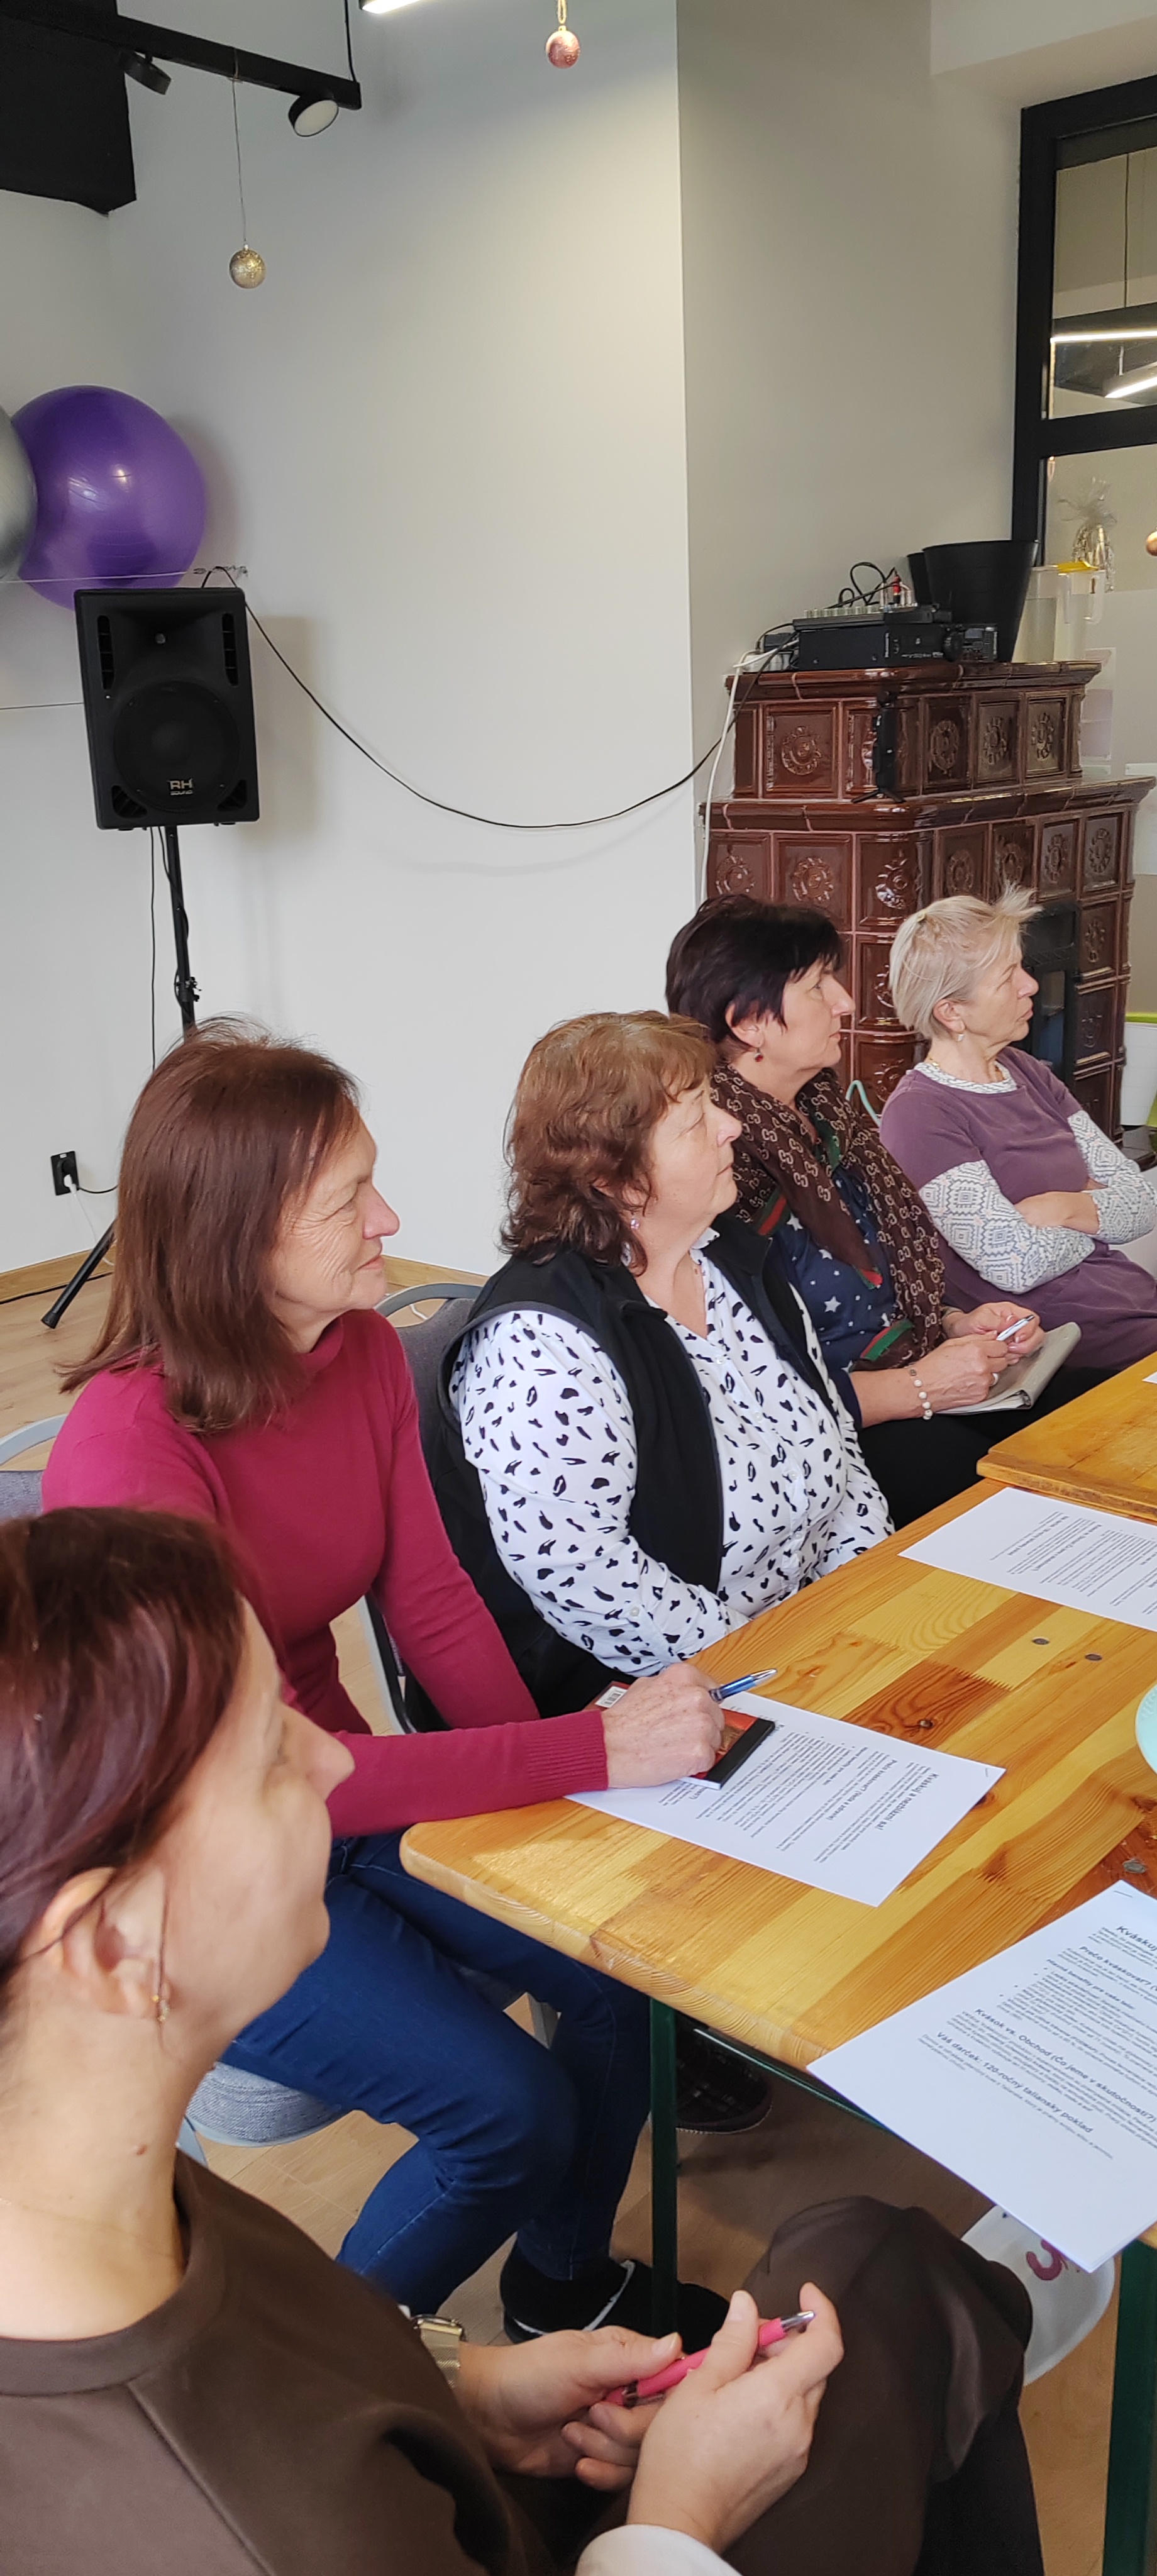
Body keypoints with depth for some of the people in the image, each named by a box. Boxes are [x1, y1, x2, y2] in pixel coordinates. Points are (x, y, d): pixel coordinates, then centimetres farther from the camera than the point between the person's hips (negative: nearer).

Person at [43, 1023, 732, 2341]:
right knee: (514, 2111, -14)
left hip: (350, 1795, 7)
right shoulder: (129, 1449, -29)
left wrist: (551, 1792, -15)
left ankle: (565, 2280, 25)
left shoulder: (364, 1351, -6)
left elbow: (431, 1601, -1)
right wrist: (593, 1749, -34)